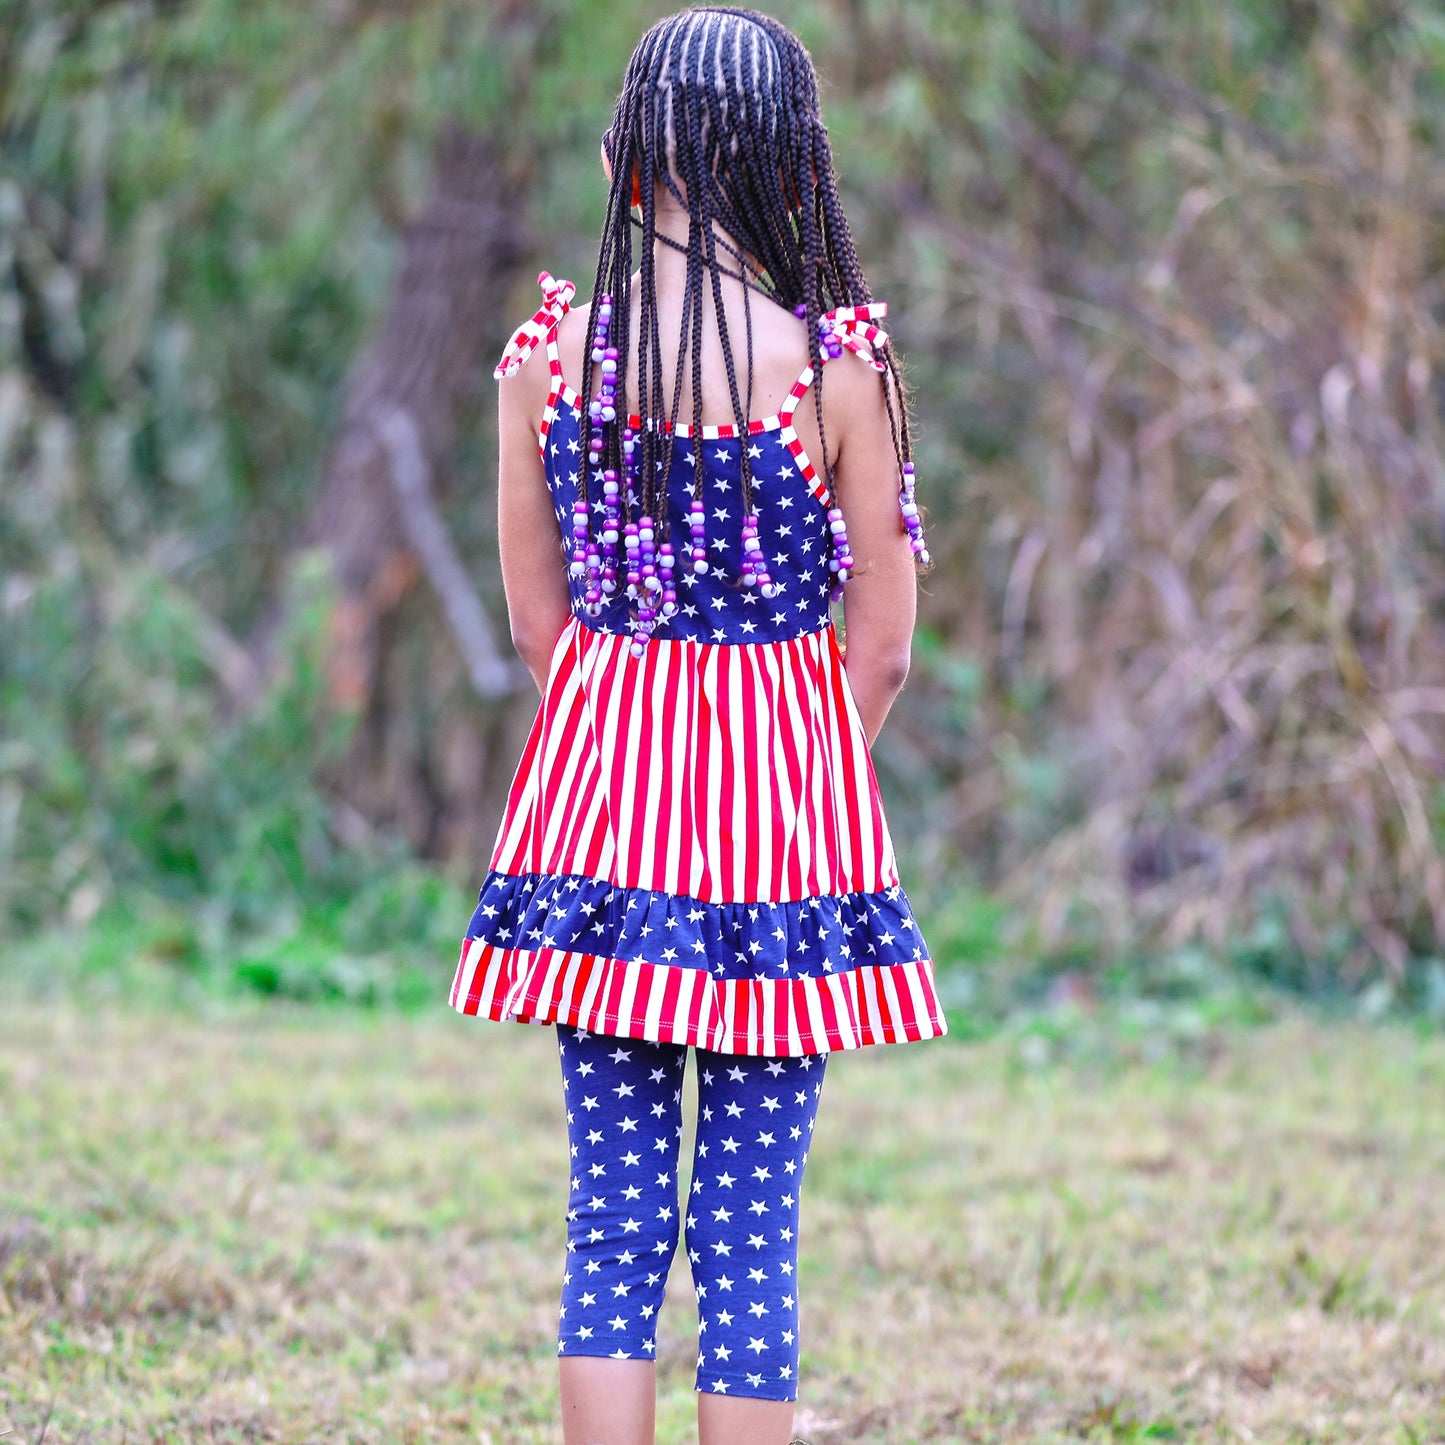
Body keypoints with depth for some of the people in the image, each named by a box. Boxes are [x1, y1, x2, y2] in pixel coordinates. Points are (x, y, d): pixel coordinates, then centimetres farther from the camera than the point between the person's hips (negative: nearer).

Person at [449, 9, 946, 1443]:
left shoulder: (546, 353, -4)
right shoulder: (837, 367, -11)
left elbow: (536, 621, 5)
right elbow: (882, 649, -3)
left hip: (598, 785, 3)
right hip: (785, 790, -2)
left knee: (613, 1214, 8)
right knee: (749, 1223, 3)